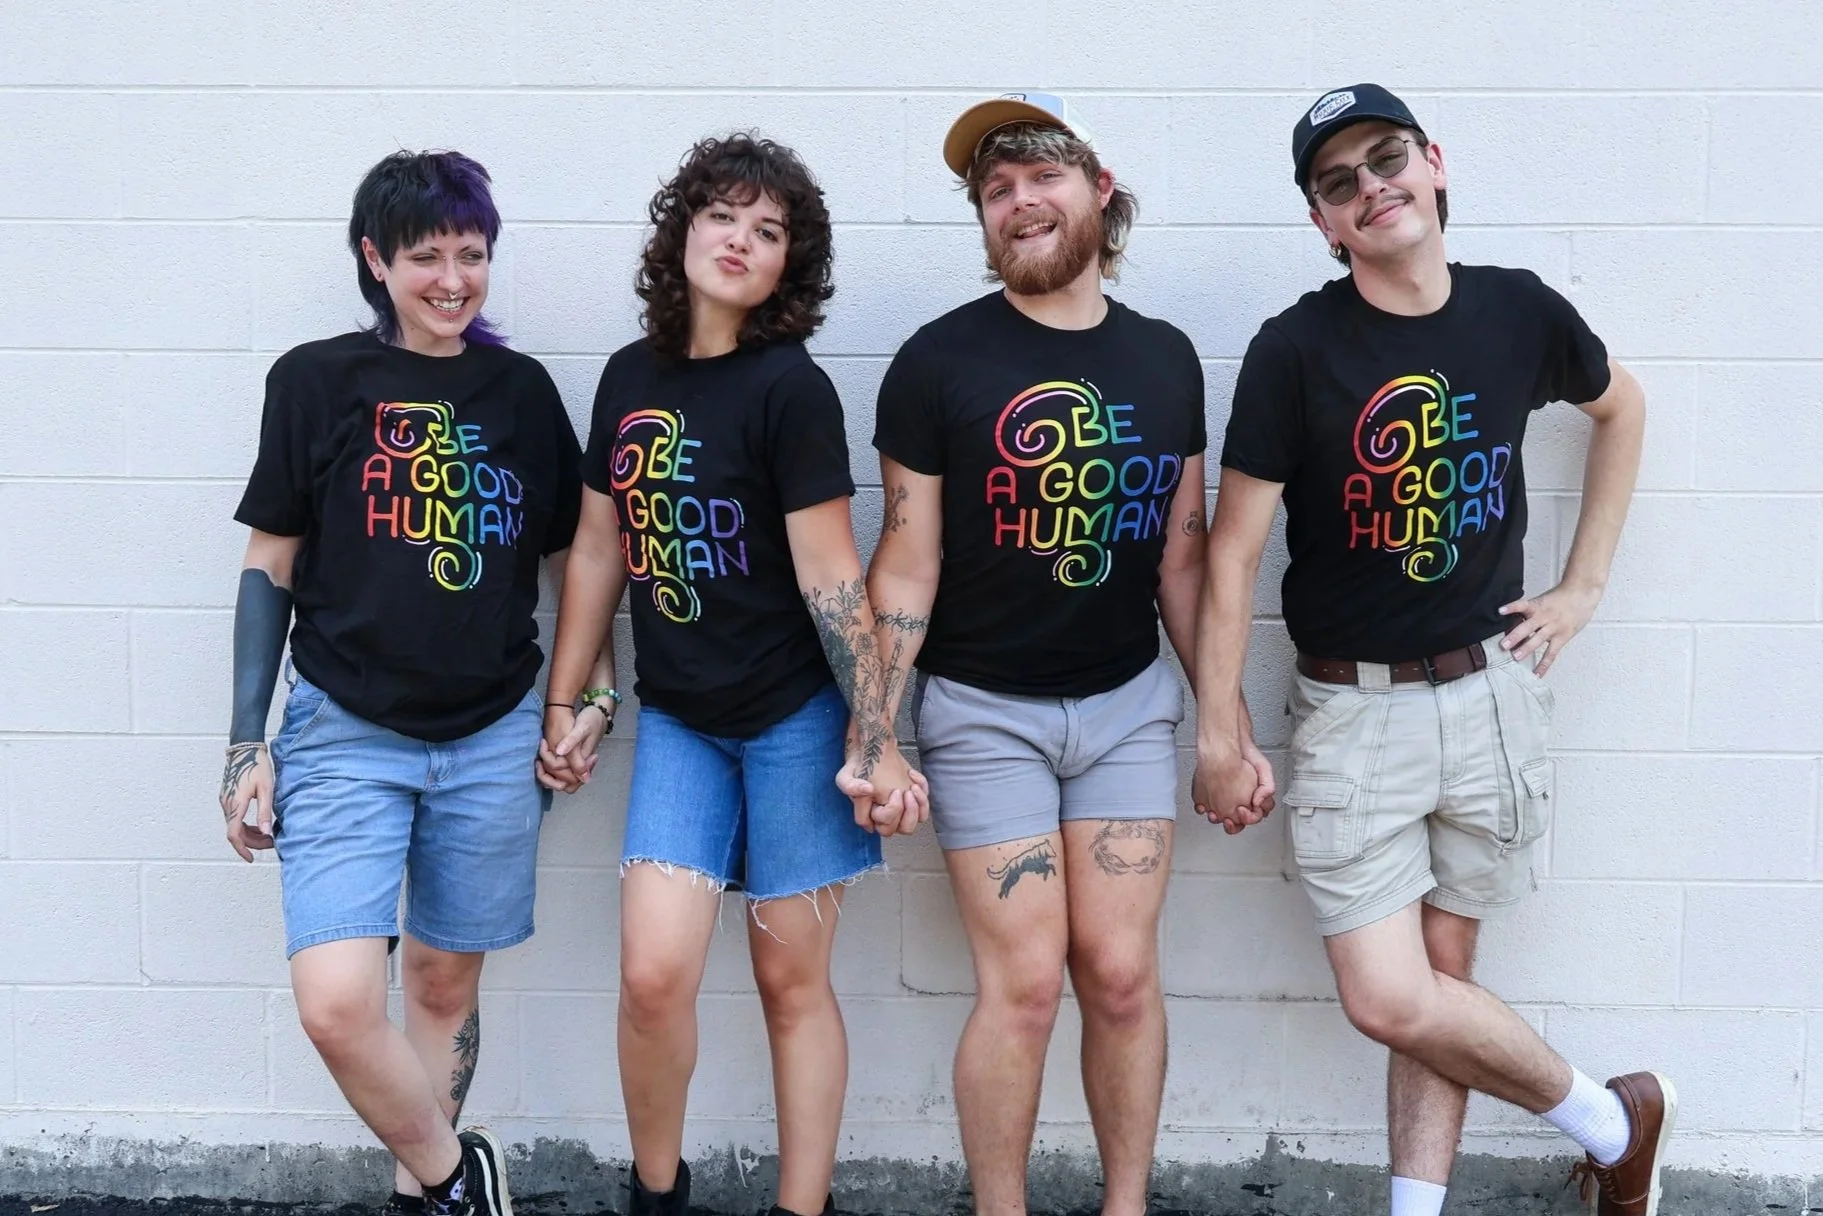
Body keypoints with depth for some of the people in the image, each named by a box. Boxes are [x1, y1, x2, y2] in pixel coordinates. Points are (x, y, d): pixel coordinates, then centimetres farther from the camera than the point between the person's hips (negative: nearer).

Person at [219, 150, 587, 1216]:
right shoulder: (317, 380, -1)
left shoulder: (523, 389, 5)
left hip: (494, 738, 2)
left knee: (447, 977, 10)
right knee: (336, 1001, -14)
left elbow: (567, 559, 13)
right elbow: (270, 566, 2)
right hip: (347, 733, -2)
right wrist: (248, 744, -1)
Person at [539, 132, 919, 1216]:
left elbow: (831, 577, -13)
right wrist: (570, 703, 14)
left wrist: (878, 741, -14)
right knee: (654, 972, -5)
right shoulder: (632, 377, 6)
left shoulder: (790, 387, -11)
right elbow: (599, 549, 12)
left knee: (793, 976, 5)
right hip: (678, 717, 4)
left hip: (795, 718, -4)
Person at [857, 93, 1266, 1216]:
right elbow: (908, 564, -5)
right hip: (983, 711, -3)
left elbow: (1182, 554, 10)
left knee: (1123, 973, 2)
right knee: (1025, 980, -4)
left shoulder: (1165, 359, 5)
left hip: (1129, 702, 3)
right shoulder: (940, 360, -6)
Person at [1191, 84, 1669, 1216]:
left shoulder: (1519, 311, -2)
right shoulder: (1296, 349, -11)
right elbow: (1233, 552, -7)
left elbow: (1621, 407, 19)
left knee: (1440, 973, 6)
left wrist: (1584, 587, 12)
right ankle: (1614, 1119, 16)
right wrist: (1217, 736, -8)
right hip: (1351, 710, -1)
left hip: (1493, 694, 1)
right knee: (1390, 1000, -5)